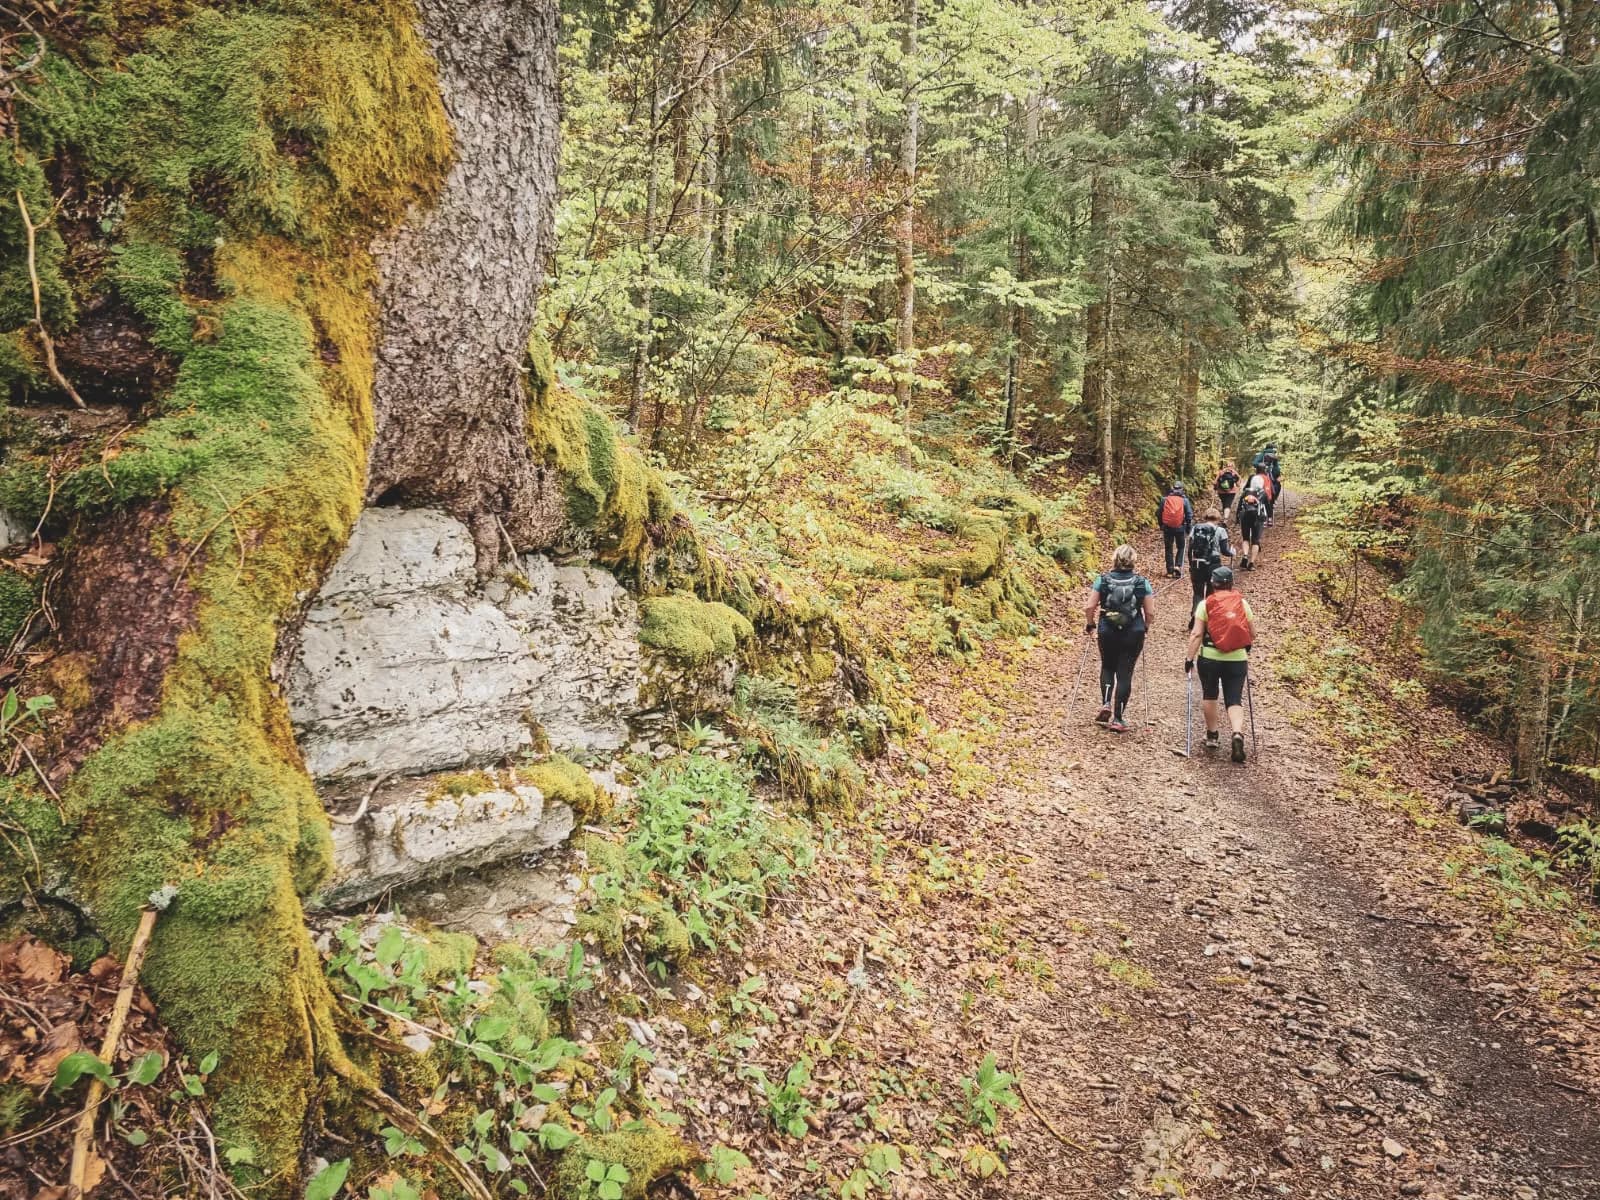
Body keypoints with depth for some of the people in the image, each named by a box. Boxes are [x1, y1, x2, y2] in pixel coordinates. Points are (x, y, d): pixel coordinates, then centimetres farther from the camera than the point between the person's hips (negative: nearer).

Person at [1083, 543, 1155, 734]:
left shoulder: (1102, 580, -4)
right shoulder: (1142, 583, -4)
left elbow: (1089, 607, -5)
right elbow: (1150, 613, -2)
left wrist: (1090, 624, 12)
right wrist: (1145, 628, 17)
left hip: (1106, 633, 1)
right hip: (1133, 634, -1)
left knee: (1107, 667, 24)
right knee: (1125, 673, 6)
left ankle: (1106, 704, 7)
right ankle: (1116, 718, 5)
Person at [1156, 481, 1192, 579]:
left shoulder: (1165, 499, -1)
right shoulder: (1184, 500, -4)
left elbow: (1158, 513, 3)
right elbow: (1189, 515, -4)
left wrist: (1161, 525, 15)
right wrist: (1188, 530, 5)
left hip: (1167, 527, 1)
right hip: (1180, 528, -1)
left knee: (1169, 549, 12)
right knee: (1180, 548, 17)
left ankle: (1170, 571, 13)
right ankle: (1178, 566, -1)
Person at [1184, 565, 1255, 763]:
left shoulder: (1205, 604, -3)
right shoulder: (1242, 603, 4)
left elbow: (1196, 634, -10)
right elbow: (1252, 634, 8)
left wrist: (1189, 658, -7)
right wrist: (1246, 646, 28)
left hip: (1209, 657, -1)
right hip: (1237, 659, 1)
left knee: (1209, 695, 19)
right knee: (1234, 700, 4)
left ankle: (1212, 735, 27)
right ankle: (1238, 734, -19)